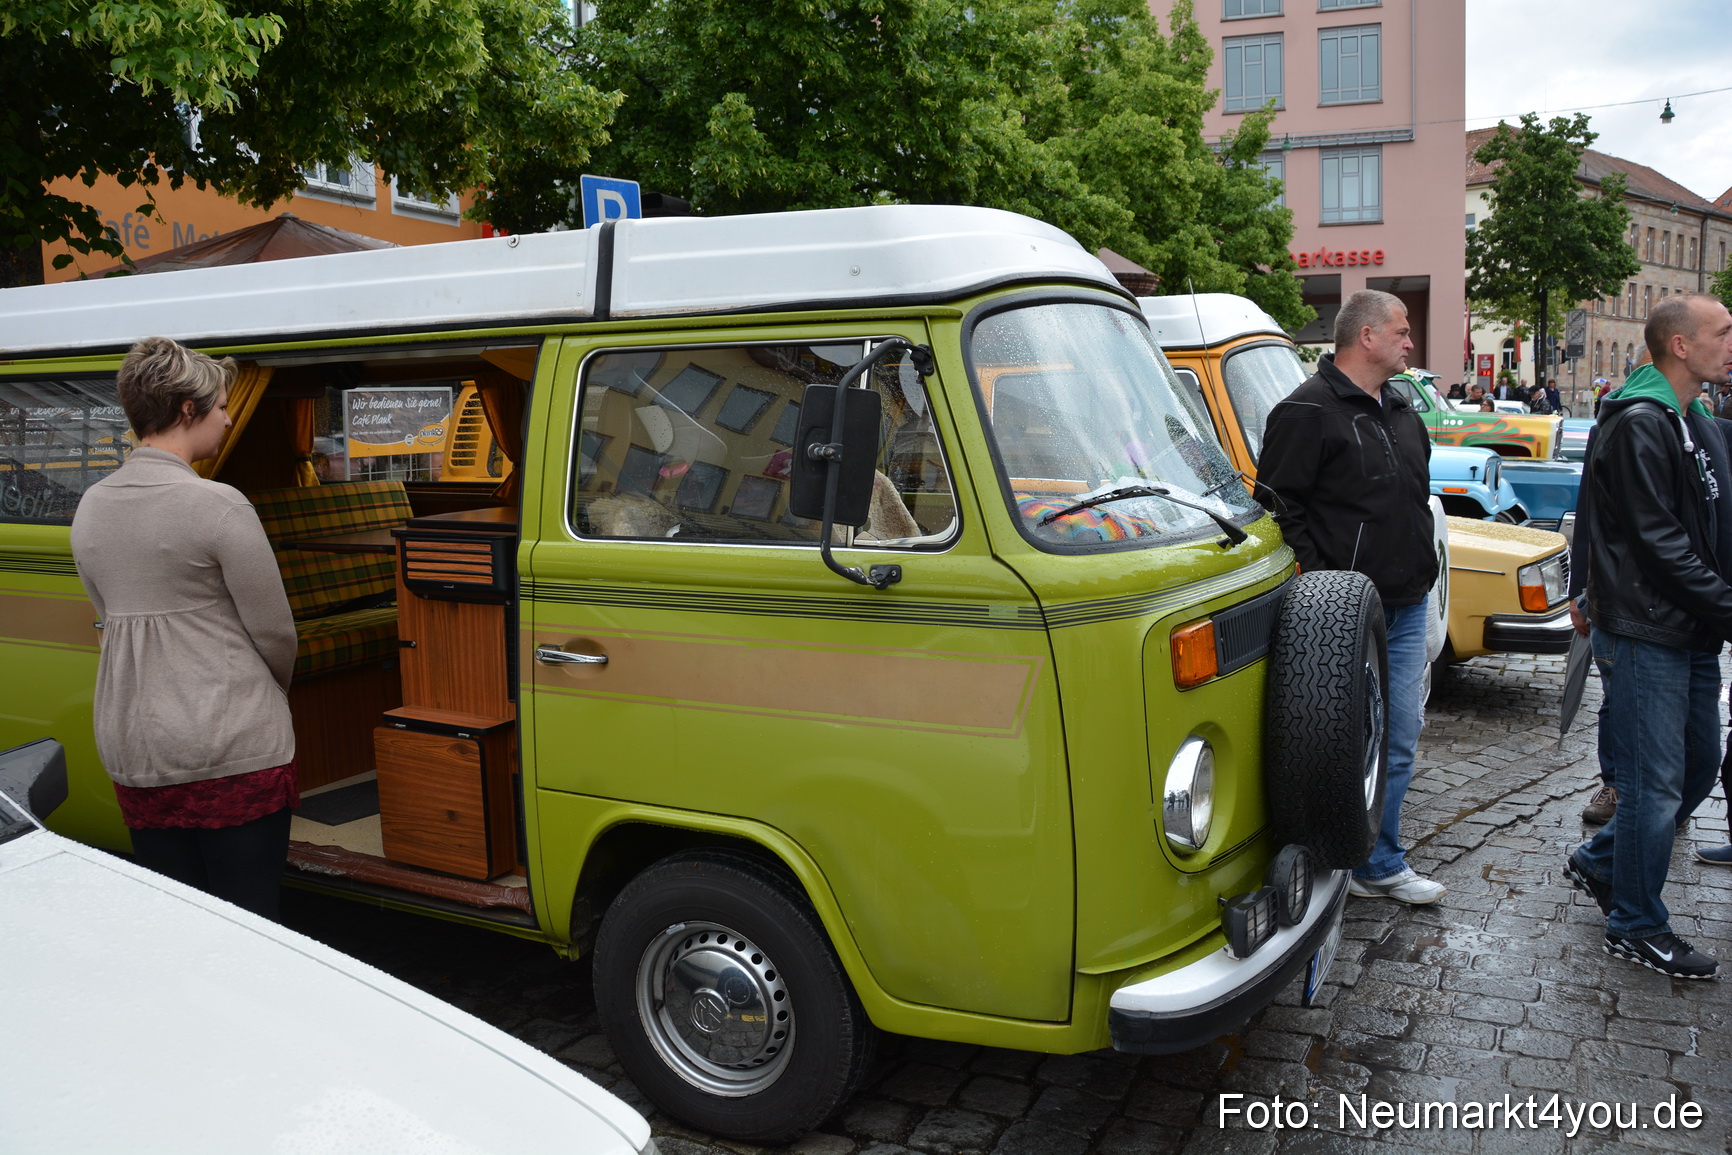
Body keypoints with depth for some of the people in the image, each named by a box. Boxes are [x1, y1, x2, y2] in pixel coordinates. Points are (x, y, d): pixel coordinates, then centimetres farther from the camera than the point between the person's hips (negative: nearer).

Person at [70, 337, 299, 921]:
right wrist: (275, 686, 12)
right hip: (232, 747, -7)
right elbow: (274, 631, -9)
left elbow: (114, 618, 14)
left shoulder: (90, 507, 7)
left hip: (131, 749, 7)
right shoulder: (218, 506, -15)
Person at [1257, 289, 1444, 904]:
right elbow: (1278, 507, -15)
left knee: (1399, 742, 12)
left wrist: (1419, 571, 18)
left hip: (1405, 607, 8)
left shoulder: (1400, 411, 17)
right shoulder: (1308, 413, -11)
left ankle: (1381, 864, 25)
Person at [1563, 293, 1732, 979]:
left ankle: (1598, 863, 32)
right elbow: (1659, 542, -21)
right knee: (1655, 783, -1)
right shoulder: (1638, 426, -15)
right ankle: (1637, 929, 13)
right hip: (1647, 633, -10)